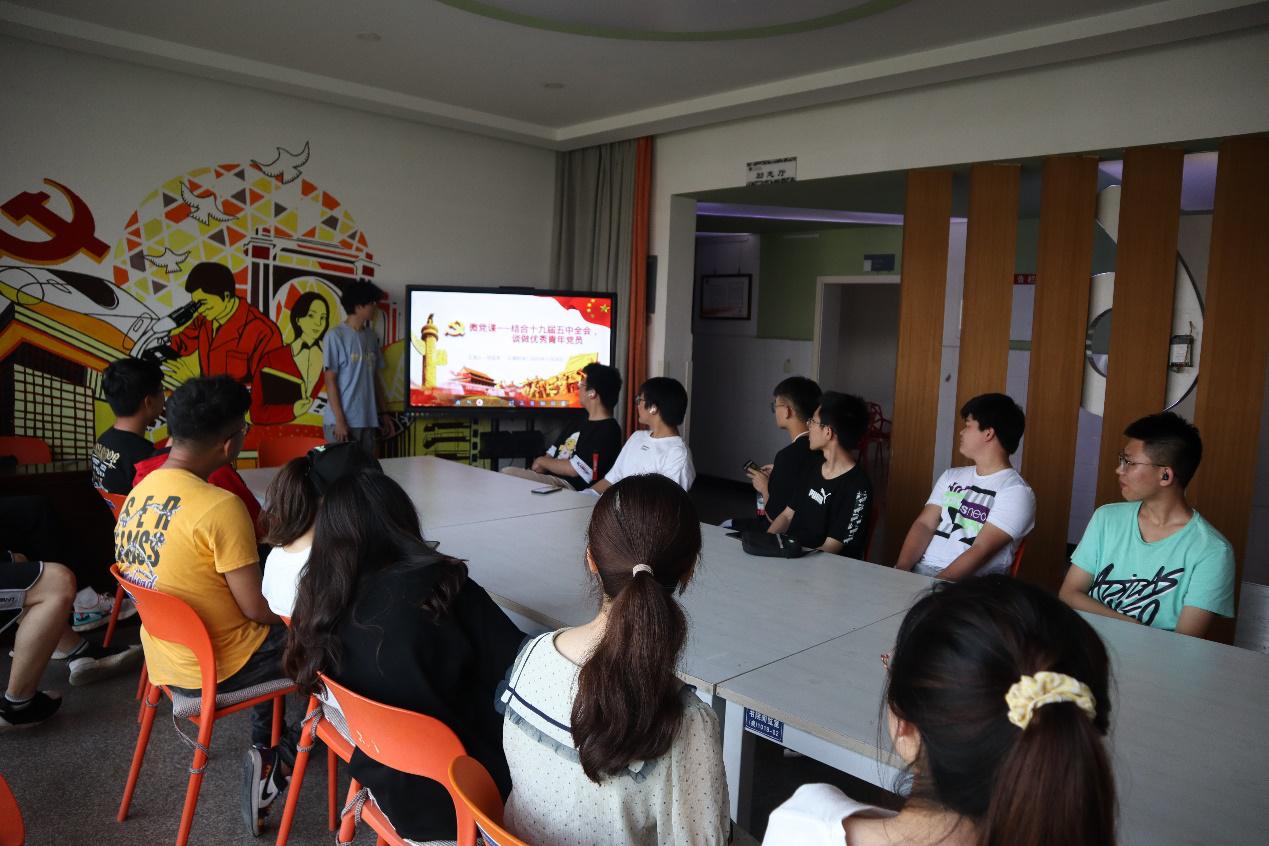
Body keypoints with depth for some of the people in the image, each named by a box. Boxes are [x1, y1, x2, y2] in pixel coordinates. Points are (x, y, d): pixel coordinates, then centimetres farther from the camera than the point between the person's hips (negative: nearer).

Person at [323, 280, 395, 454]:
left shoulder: (371, 336, 12)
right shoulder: (337, 335, -6)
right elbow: (330, 380, -9)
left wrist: (383, 413, 13)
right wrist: (339, 420, -14)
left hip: (367, 420, 6)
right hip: (343, 421, -6)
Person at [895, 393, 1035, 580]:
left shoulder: (1015, 491, -4)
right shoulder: (951, 476, 17)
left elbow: (981, 551, -13)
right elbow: (924, 525, 7)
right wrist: (901, 570, -9)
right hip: (919, 571, 5)